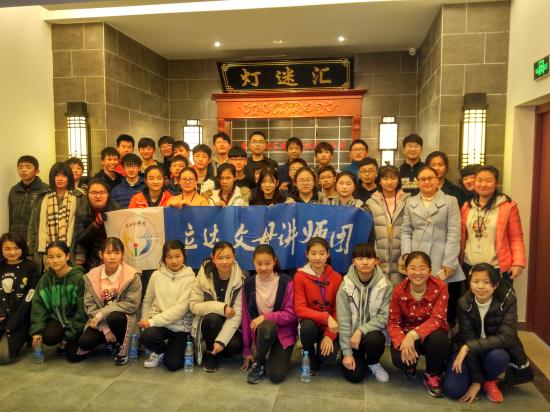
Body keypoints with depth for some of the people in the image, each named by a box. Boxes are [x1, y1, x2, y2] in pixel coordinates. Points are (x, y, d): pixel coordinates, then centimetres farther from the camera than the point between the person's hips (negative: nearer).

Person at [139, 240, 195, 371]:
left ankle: (170, 350, 25)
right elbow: (147, 301, 11)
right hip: (158, 322, 2)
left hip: (180, 326, -2)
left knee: (173, 364, -12)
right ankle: (161, 351, 6)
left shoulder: (190, 278, -9)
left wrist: (153, 321, -20)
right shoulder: (157, 275, 0)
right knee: (147, 337, -30)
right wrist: (145, 321, -2)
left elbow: (181, 308, -17)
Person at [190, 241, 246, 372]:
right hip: (210, 323, 0)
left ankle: (220, 350, 9)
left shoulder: (241, 279, -18)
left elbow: (238, 314, -22)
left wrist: (221, 340, -31)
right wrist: (221, 308, -27)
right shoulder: (204, 275, -15)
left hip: (230, 325, 0)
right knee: (213, 317, -33)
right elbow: (194, 306, -13)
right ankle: (210, 353, -4)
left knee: (235, 346, -28)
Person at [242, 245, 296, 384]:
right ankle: (259, 364, -7)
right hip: (262, 331, 2)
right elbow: (246, 317, 1)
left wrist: (266, 316, -24)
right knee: (267, 327, -37)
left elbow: (291, 314, -11)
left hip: (283, 332, -2)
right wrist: (247, 349, 4)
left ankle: (279, 357, 14)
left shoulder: (286, 282, -11)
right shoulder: (248, 284, -3)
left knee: (276, 376, -22)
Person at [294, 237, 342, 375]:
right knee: (307, 326, -35)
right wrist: (326, 317, -30)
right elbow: (300, 309, -18)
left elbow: (338, 311, -3)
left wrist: (329, 335, -17)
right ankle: (310, 360, -3)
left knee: (329, 358, -26)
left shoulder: (336, 277, -5)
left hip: (330, 328, 1)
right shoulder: (300, 277, -11)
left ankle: (319, 355, 15)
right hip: (310, 324, -1)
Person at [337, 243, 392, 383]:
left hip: (373, 331, 0)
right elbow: (343, 321, -11)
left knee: (373, 340, -34)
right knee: (354, 375, -14)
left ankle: (373, 363, 1)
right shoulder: (346, 286, -12)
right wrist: (347, 353, -13)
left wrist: (361, 331, -25)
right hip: (352, 333, 0)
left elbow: (383, 317, -12)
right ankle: (357, 356, 21)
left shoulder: (385, 285, -12)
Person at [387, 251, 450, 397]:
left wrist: (413, 335, -40)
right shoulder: (399, 290, -15)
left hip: (431, 332, 0)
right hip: (406, 332, 1)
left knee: (438, 339, -36)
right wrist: (403, 342, -34)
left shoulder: (440, 287, -19)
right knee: (400, 359, -29)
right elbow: (393, 322, -13)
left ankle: (432, 375, -3)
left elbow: (437, 319, -25)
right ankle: (410, 366, 14)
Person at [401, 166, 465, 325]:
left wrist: (449, 263, -10)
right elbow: (405, 231, 10)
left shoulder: (450, 201, 6)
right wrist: (407, 256, -4)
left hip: (442, 265, -1)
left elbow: (454, 234, -2)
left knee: (447, 310, 2)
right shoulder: (410, 203, 14)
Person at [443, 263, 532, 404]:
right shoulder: (464, 303, -17)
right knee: (452, 390, -21)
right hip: (469, 351, 1)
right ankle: (481, 377, 12)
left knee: (497, 356, -37)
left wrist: (470, 347, -35)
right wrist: (476, 380, -21)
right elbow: (468, 340, -19)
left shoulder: (508, 301, -20)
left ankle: (490, 381, -1)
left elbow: (506, 337, -28)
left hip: (497, 349, 0)